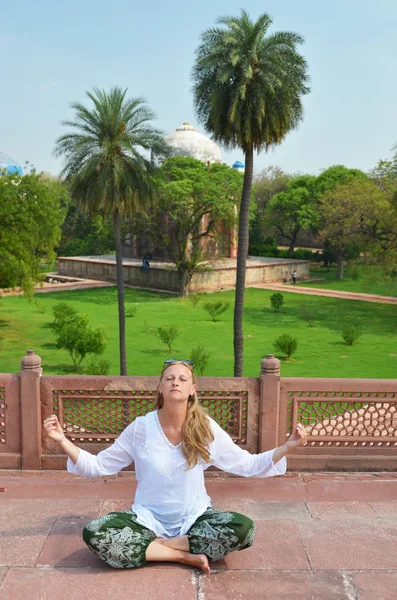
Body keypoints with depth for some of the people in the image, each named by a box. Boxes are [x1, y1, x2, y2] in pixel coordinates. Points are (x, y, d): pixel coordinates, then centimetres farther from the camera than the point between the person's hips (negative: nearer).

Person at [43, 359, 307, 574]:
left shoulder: (206, 428, -8)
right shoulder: (141, 428, -8)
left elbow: (246, 465, -1)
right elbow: (98, 466, -2)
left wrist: (288, 447, -13)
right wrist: (63, 441, -14)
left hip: (194, 518, 0)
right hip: (149, 518, 0)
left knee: (243, 528, -29)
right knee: (94, 534, -29)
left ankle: (160, 545, -14)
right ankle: (184, 555, -18)